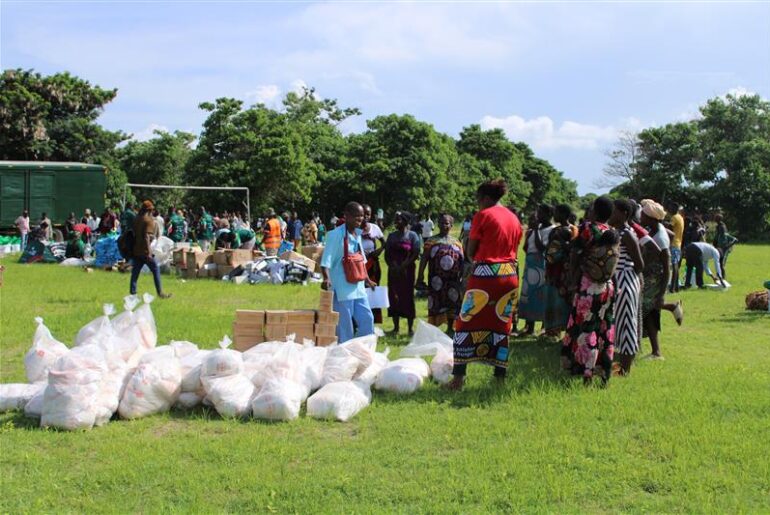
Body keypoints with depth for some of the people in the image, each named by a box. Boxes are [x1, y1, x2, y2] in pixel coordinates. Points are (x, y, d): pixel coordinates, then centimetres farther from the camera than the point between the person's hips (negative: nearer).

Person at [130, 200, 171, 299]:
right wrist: (148, 252, -20)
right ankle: (160, 293, 3)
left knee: (135, 271, 9)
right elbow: (147, 236, -18)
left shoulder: (136, 219, 12)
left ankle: (132, 292, 9)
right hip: (144, 251, -7)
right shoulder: (149, 220, -11)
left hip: (136, 250, 8)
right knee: (156, 270, 2)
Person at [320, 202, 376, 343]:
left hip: (358, 287, 8)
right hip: (342, 288, -7)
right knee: (344, 325, -2)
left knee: (367, 319, 8)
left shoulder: (358, 235, 12)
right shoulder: (336, 235, -11)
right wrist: (326, 278, -32)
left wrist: (367, 279, 23)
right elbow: (326, 261, -17)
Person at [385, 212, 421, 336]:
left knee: (408, 296, -2)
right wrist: (392, 266, -8)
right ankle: (396, 327, 12)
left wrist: (403, 266, -16)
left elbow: (416, 254, -8)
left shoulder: (412, 235, 0)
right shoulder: (391, 236, 12)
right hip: (393, 272, 4)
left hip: (407, 271, -4)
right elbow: (387, 254, 9)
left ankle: (410, 328, 3)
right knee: (394, 297, 4)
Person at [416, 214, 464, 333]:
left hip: (453, 279, 2)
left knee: (453, 303, 5)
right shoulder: (431, 241, 3)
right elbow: (424, 259, -3)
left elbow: (462, 261, 10)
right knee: (436, 305, 1)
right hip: (437, 279, -2)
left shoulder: (456, 242, 11)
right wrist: (420, 277, -10)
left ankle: (450, 328, 17)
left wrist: (462, 277, 4)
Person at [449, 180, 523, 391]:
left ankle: (459, 376, -2)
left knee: (467, 323, 1)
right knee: (502, 326, 11)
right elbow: (514, 250, 13)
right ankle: (500, 377, 13)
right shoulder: (514, 219, 12)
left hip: (485, 273, -6)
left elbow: (470, 252, -3)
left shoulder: (483, 215, -6)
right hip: (510, 276, 6)